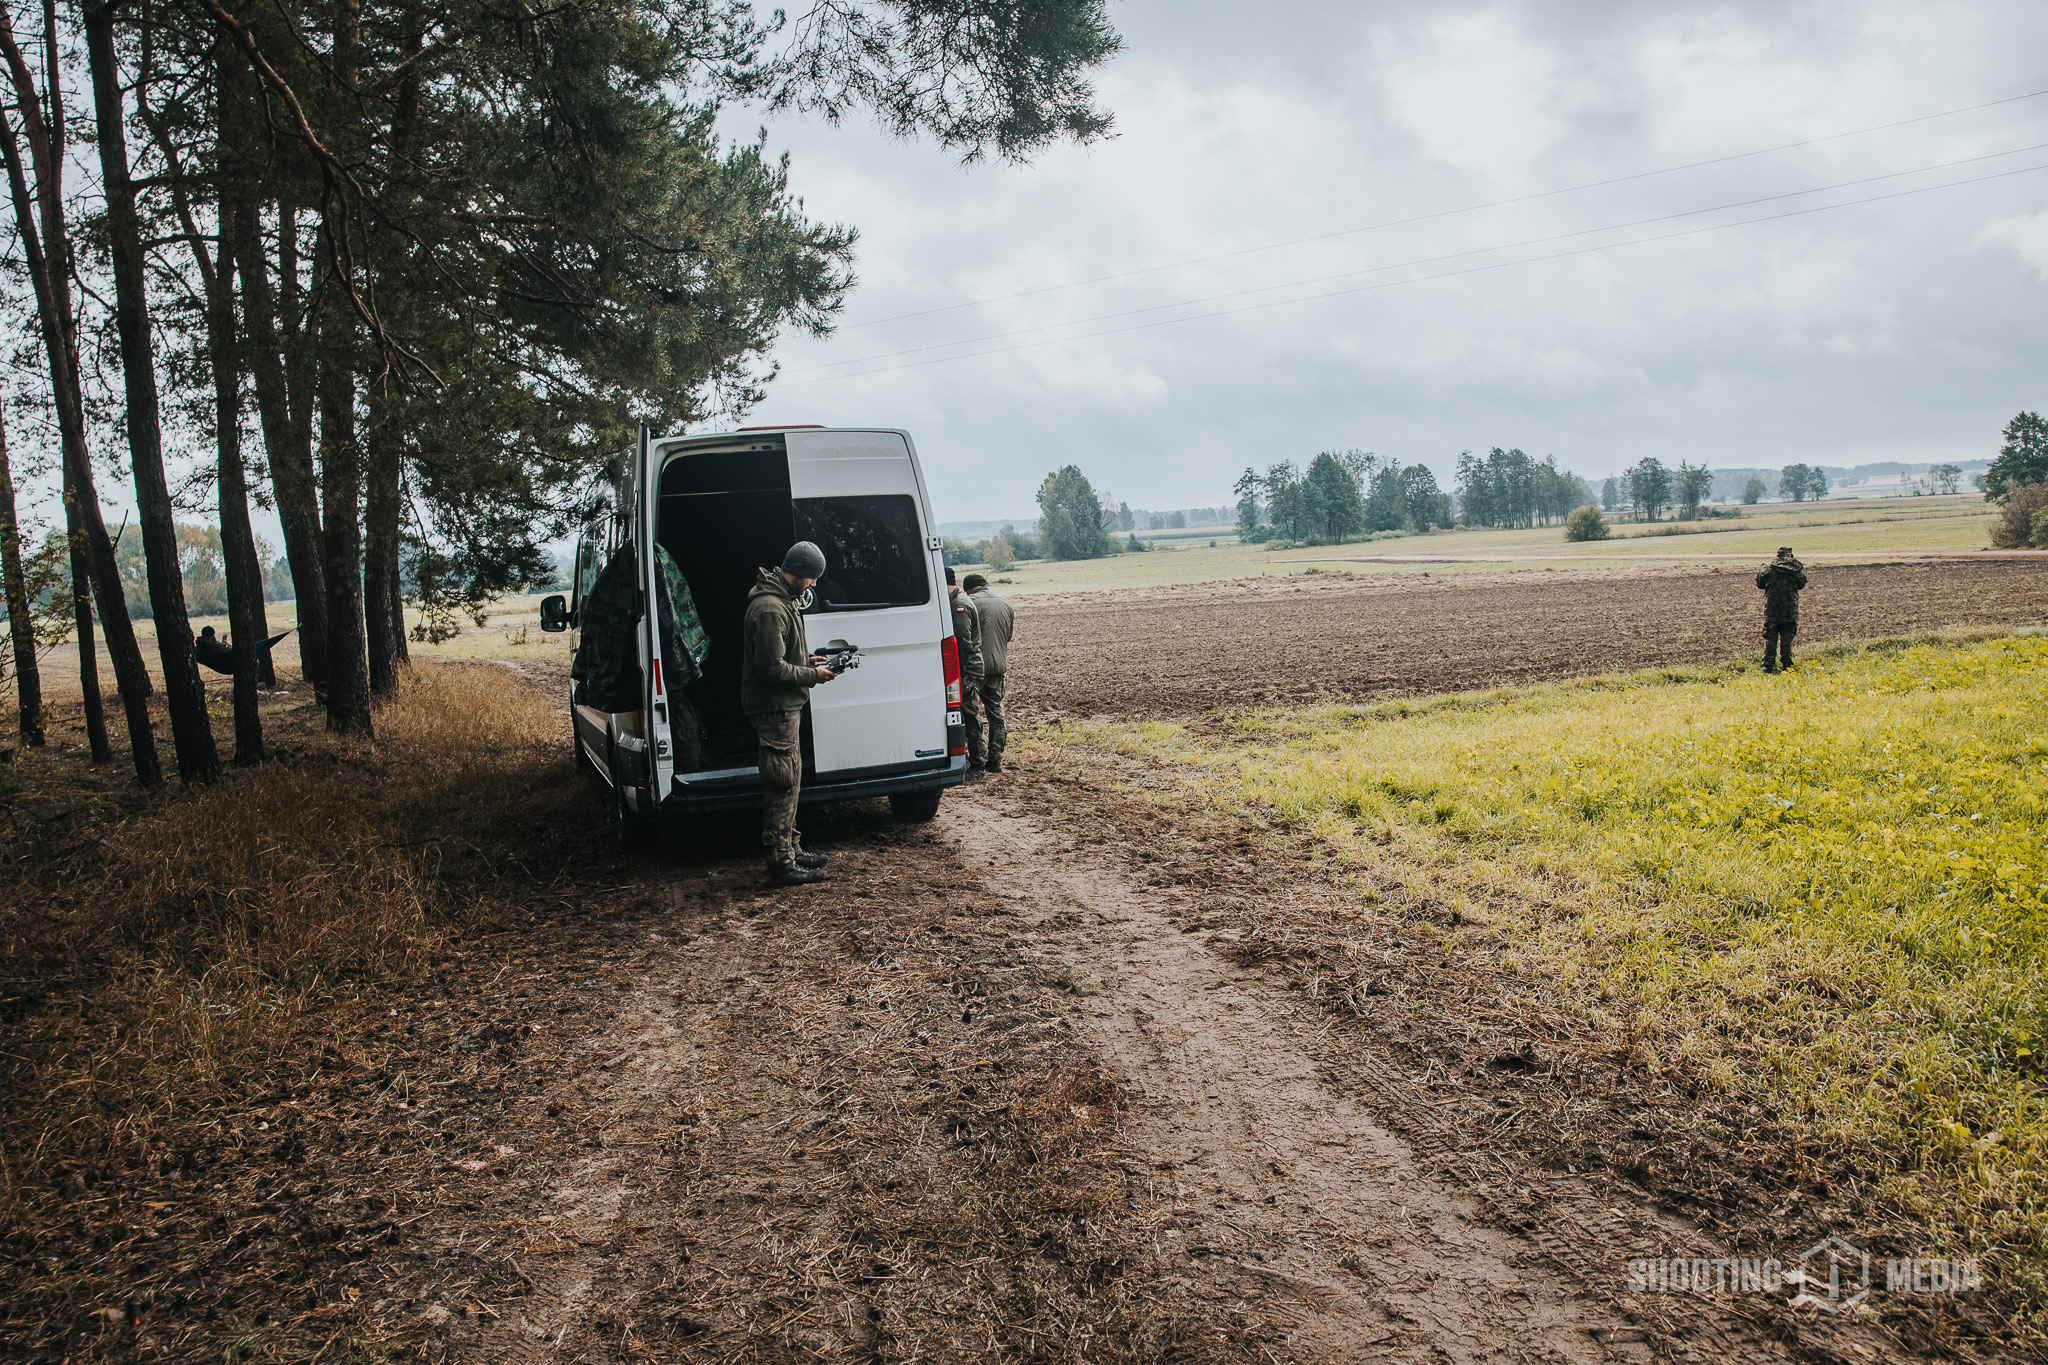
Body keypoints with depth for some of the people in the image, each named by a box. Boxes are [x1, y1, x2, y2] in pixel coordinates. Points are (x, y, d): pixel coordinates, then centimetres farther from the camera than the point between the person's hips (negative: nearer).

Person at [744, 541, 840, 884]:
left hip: (783, 707, 11)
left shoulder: (780, 602, 14)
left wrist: (807, 660, 10)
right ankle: (781, 864, 0)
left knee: (788, 781, 18)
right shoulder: (770, 609, -21)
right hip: (776, 709, -11)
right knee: (783, 785, -6)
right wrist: (812, 675, -14)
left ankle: (791, 849, 28)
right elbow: (772, 668, -24)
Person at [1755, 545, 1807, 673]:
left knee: (1770, 637, 4)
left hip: (1771, 608, -1)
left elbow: (1760, 583, 4)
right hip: (1790, 608, 1)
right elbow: (1801, 584, 12)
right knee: (1787, 637, 9)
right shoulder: (1796, 567, 0)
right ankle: (1786, 665, 9)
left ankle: (1768, 665, -3)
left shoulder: (1769, 567, -3)